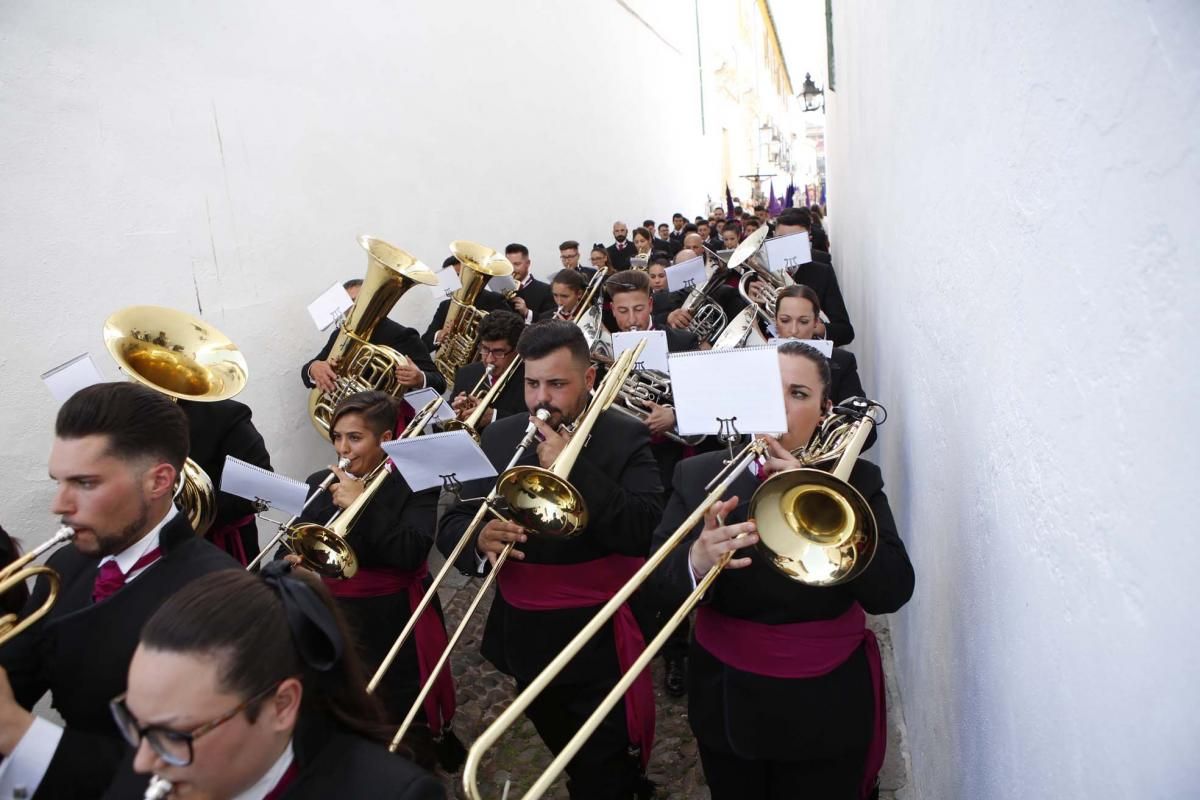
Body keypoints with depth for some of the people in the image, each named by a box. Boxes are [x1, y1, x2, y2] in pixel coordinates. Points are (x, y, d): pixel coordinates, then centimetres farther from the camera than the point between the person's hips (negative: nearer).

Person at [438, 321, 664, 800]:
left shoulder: (625, 438, -13)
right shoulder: (500, 437, 0)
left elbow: (645, 533, -25)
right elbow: (451, 525, -3)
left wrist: (572, 467, -29)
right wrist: (478, 540, -26)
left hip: (599, 643, -5)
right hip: (524, 638, 6)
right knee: (568, 762, 27)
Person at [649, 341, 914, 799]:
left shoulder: (856, 480, -7)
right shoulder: (698, 474, -6)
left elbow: (892, 592, -17)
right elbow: (659, 573, -14)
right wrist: (695, 563, -37)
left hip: (826, 706, -1)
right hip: (727, 700, 1)